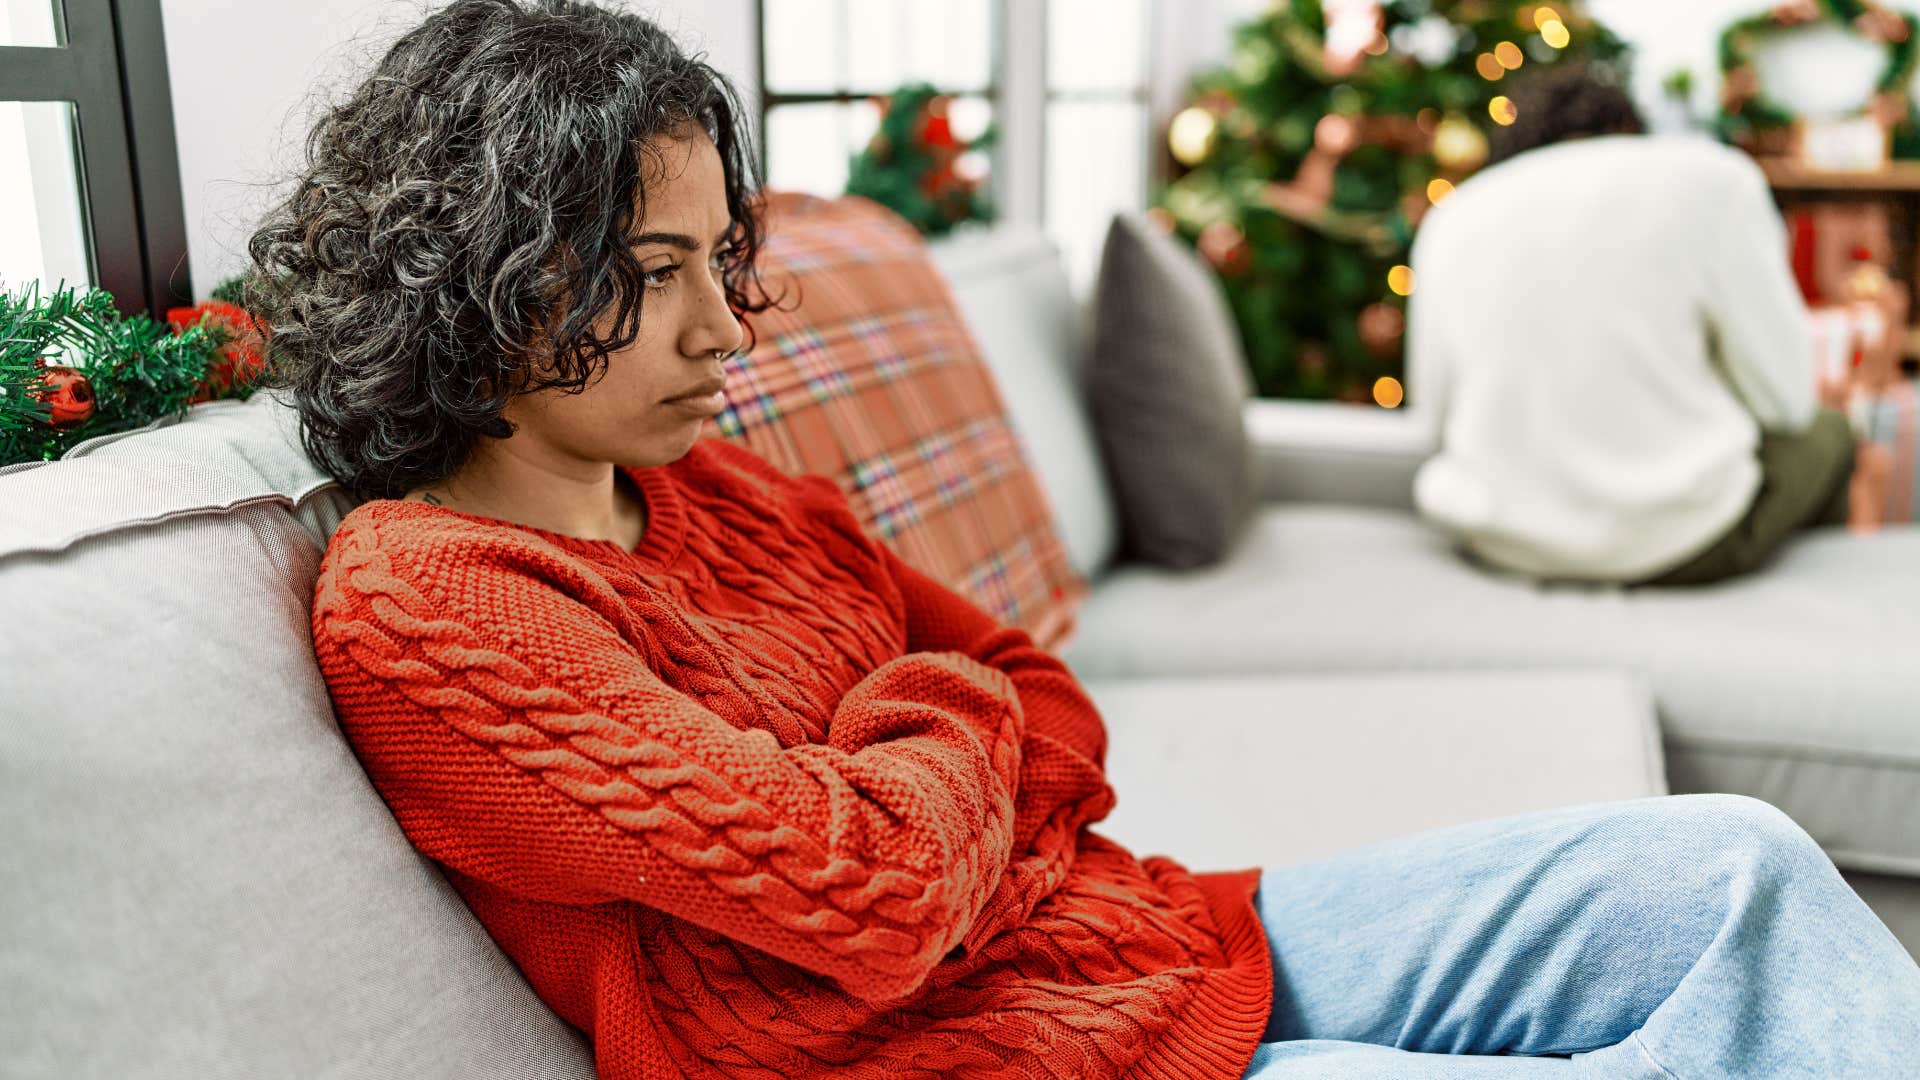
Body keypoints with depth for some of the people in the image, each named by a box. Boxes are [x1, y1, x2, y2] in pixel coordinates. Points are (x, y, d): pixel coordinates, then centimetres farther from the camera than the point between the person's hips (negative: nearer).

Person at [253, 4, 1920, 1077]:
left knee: (1731, 870, 1)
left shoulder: (723, 491, 8)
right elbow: (870, 895, -25)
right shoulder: (417, 609, -15)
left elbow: (1051, 708, 12)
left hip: (1123, 930, 8)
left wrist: (878, 791, -8)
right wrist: (942, 724, -5)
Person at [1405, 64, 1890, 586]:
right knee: (1826, 433, 30)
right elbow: (1782, 395, -3)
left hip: (1498, 540, 5)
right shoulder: (1712, 176, -3)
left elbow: (1436, 417, 7)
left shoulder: (1449, 218, 7)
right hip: (1676, 541, -4)